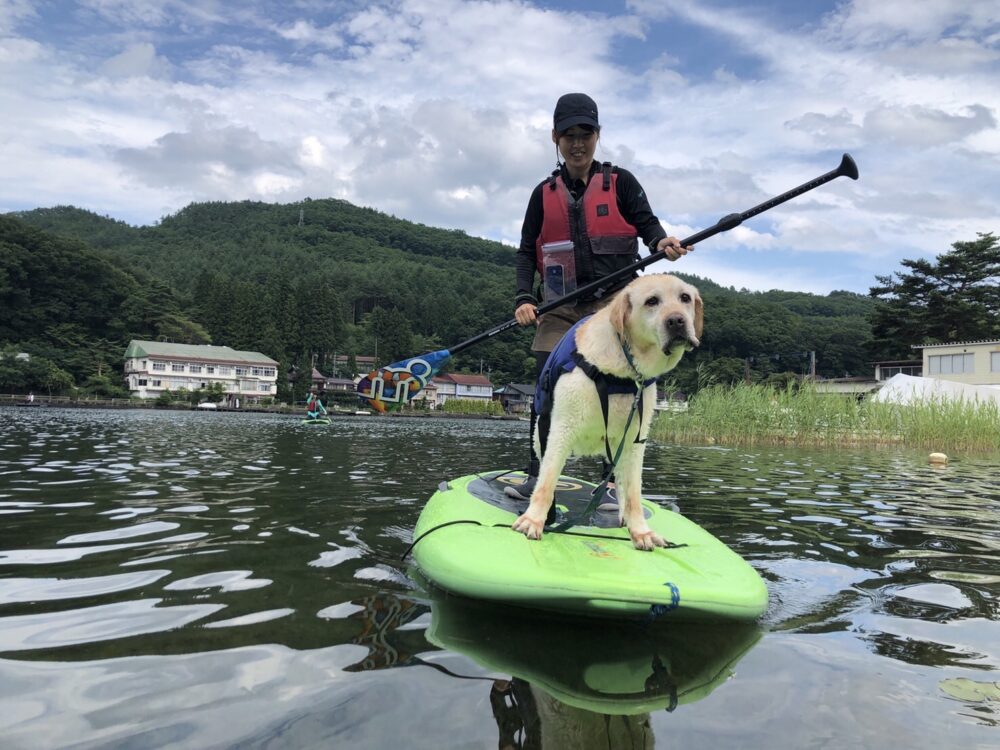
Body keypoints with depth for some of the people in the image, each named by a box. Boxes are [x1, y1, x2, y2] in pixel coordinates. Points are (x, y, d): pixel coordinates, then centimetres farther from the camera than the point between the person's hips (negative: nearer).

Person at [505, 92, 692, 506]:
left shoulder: (620, 182, 6)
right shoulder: (545, 193, 12)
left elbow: (646, 222, -1)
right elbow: (527, 252, 9)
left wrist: (661, 242, -25)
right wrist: (524, 299, -6)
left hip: (613, 303, -2)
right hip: (560, 308, 3)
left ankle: (615, 483, 1)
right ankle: (536, 478, 10)